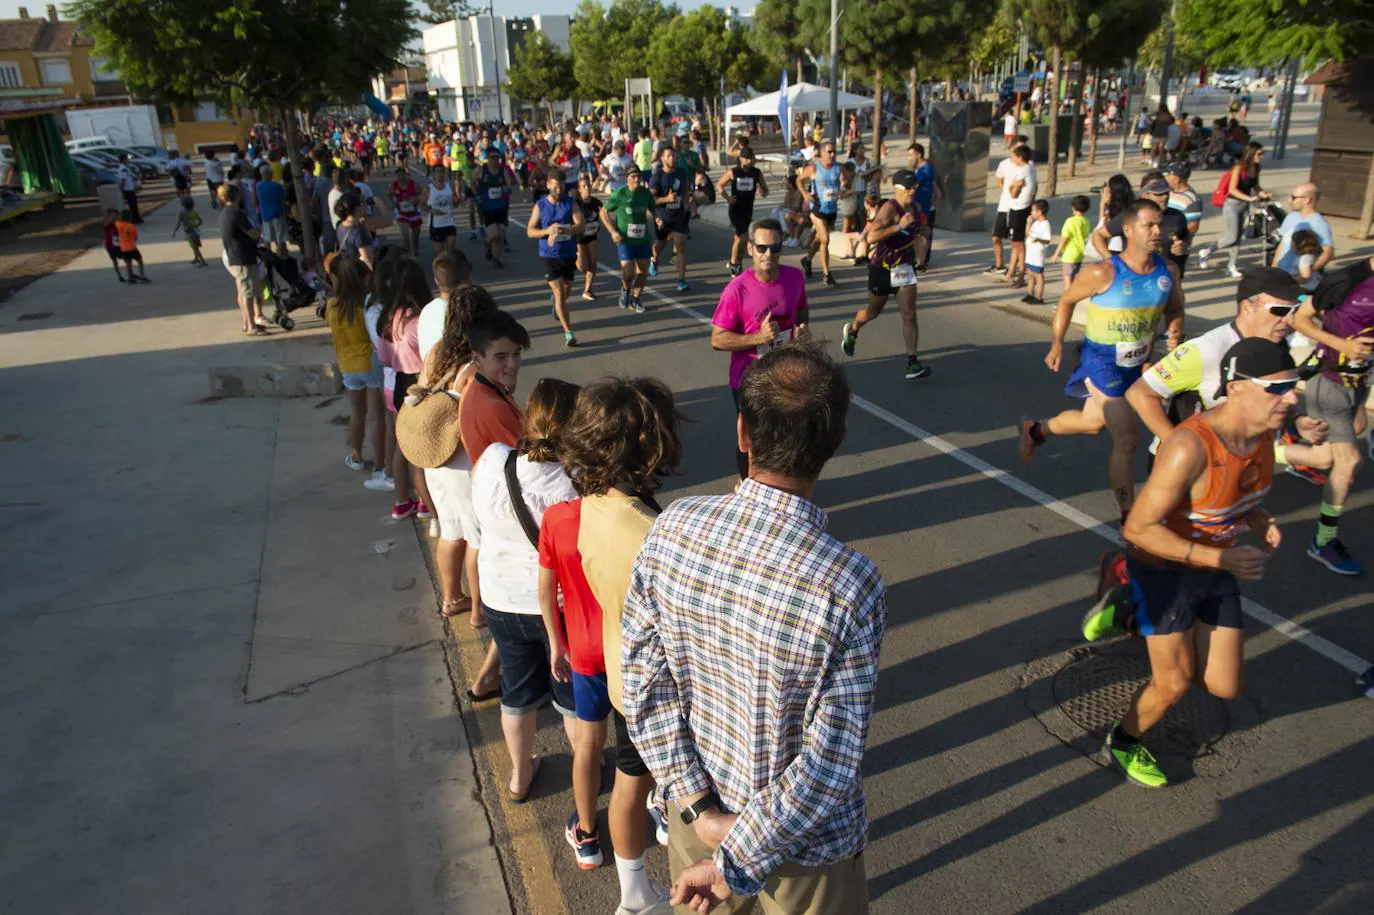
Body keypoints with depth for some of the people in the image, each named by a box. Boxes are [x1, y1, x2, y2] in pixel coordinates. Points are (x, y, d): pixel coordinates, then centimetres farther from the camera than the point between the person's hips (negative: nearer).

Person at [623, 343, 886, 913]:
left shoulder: (670, 530, -21)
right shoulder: (850, 587, -31)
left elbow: (644, 684, -14)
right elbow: (829, 763, -26)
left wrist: (697, 805, -10)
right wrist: (735, 865, -15)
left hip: (699, 808, 3)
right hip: (808, 844, -3)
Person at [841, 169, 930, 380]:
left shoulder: (913, 208, 4)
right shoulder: (889, 208, -21)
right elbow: (871, 237, -35)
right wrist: (899, 226, -36)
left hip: (904, 268, 5)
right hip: (882, 269, -5)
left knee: (910, 315, -6)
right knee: (873, 312, 16)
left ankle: (913, 363, -6)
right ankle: (851, 331, 49)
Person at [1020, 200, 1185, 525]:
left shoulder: (1167, 271, -5)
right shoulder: (1103, 273, -20)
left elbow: (1175, 310, 11)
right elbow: (1066, 301, -5)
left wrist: (1176, 330, -9)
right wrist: (1056, 345, -6)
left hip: (1137, 362, 7)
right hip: (1102, 361, -7)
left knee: (1093, 422, 25)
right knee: (1126, 441, -10)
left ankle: (1035, 430, 53)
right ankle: (1129, 518, 3)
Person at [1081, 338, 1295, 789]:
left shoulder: (1261, 428, -10)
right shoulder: (1190, 446, -35)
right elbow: (1138, 528, -30)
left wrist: (1261, 521, -8)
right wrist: (1223, 558, -32)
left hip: (1212, 567, 7)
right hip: (1162, 569, -7)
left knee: (1225, 687, 9)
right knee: (1174, 685, 2)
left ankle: (1129, 614, 25)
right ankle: (1124, 741, 33)